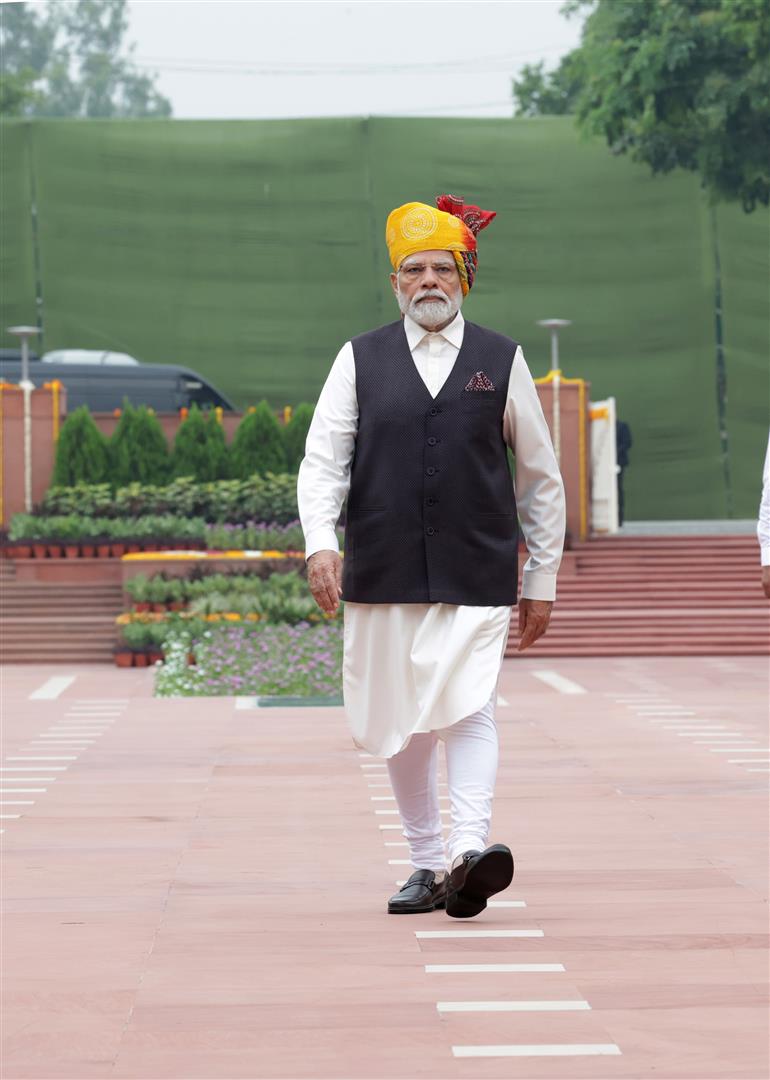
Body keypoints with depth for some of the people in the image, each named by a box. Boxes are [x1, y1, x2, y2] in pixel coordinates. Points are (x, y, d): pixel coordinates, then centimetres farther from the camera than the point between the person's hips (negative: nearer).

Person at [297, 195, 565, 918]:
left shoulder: (501, 361, 6)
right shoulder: (360, 360, 7)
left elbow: (540, 477, 11)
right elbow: (322, 459, 1)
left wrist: (542, 580, 10)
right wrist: (321, 543, -16)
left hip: (476, 574, -2)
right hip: (385, 576, 2)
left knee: (468, 708, -17)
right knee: (400, 725, 8)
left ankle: (471, 849, -27)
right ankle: (426, 864, 19)